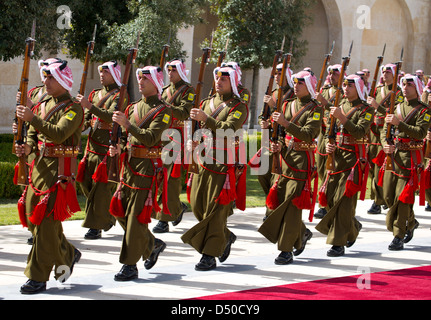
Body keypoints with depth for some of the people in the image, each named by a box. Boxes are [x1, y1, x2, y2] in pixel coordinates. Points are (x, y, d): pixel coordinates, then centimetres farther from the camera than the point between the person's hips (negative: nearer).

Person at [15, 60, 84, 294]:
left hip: (60, 169, -8)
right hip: (39, 164, 8)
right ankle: (67, 254, 31)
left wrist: (32, 118, -30)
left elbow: (59, 134, -25)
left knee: (46, 220, -10)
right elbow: (33, 134, 17)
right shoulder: (43, 105, 15)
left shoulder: (73, 108, -10)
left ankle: (38, 277, -6)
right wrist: (28, 147, -5)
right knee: (34, 215, 11)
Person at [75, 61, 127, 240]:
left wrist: (89, 106, -32)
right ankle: (108, 217, 25)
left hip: (109, 148, -7)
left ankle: (96, 227, -3)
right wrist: (79, 126, -6)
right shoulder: (95, 94, 17)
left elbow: (111, 117, -22)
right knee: (87, 184, 8)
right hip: (92, 146, 8)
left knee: (101, 187, -8)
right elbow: (87, 119, 16)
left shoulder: (119, 96, -6)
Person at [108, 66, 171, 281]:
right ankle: (152, 244, 27)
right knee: (121, 213, 8)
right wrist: (118, 148, -1)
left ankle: (130, 266, -2)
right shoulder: (133, 108, 15)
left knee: (136, 216, -7)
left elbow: (150, 138, -20)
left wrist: (126, 123, -27)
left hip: (148, 167, -7)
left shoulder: (163, 111, -7)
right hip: (129, 164, 8)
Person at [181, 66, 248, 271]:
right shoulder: (207, 103, 14)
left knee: (215, 209, -6)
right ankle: (225, 237, 29)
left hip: (224, 164, -7)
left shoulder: (238, 107, -6)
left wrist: (206, 118, -33)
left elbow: (228, 129, -22)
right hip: (203, 161, 7)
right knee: (198, 206, 8)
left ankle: (210, 255, 0)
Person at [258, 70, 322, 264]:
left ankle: (286, 251, -3)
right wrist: (279, 146, -1)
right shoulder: (288, 105, 12)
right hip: (285, 157, 7)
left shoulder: (315, 109, -7)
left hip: (302, 161, -7)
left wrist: (286, 123, -28)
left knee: (291, 205, -8)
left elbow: (308, 135, -20)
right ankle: (302, 234, 30)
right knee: (278, 202, 7)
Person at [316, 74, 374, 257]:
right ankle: (352, 227, 30)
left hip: (353, 158, -7)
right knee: (329, 197, 6)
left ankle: (338, 244, -6)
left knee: (344, 200, -10)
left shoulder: (366, 110, -5)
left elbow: (360, 132, -20)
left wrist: (342, 118, -29)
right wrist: (328, 145, 1)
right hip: (336, 157, 7)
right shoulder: (339, 106, 14)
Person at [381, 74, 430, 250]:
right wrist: (385, 144, -6)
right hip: (393, 154, 6)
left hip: (410, 157, -6)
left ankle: (398, 237, -4)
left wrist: (399, 123, -26)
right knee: (388, 195, 7)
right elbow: (385, 129, 14)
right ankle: (411, 222, 31)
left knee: (402, 196, -9)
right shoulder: (397, 107, 15)